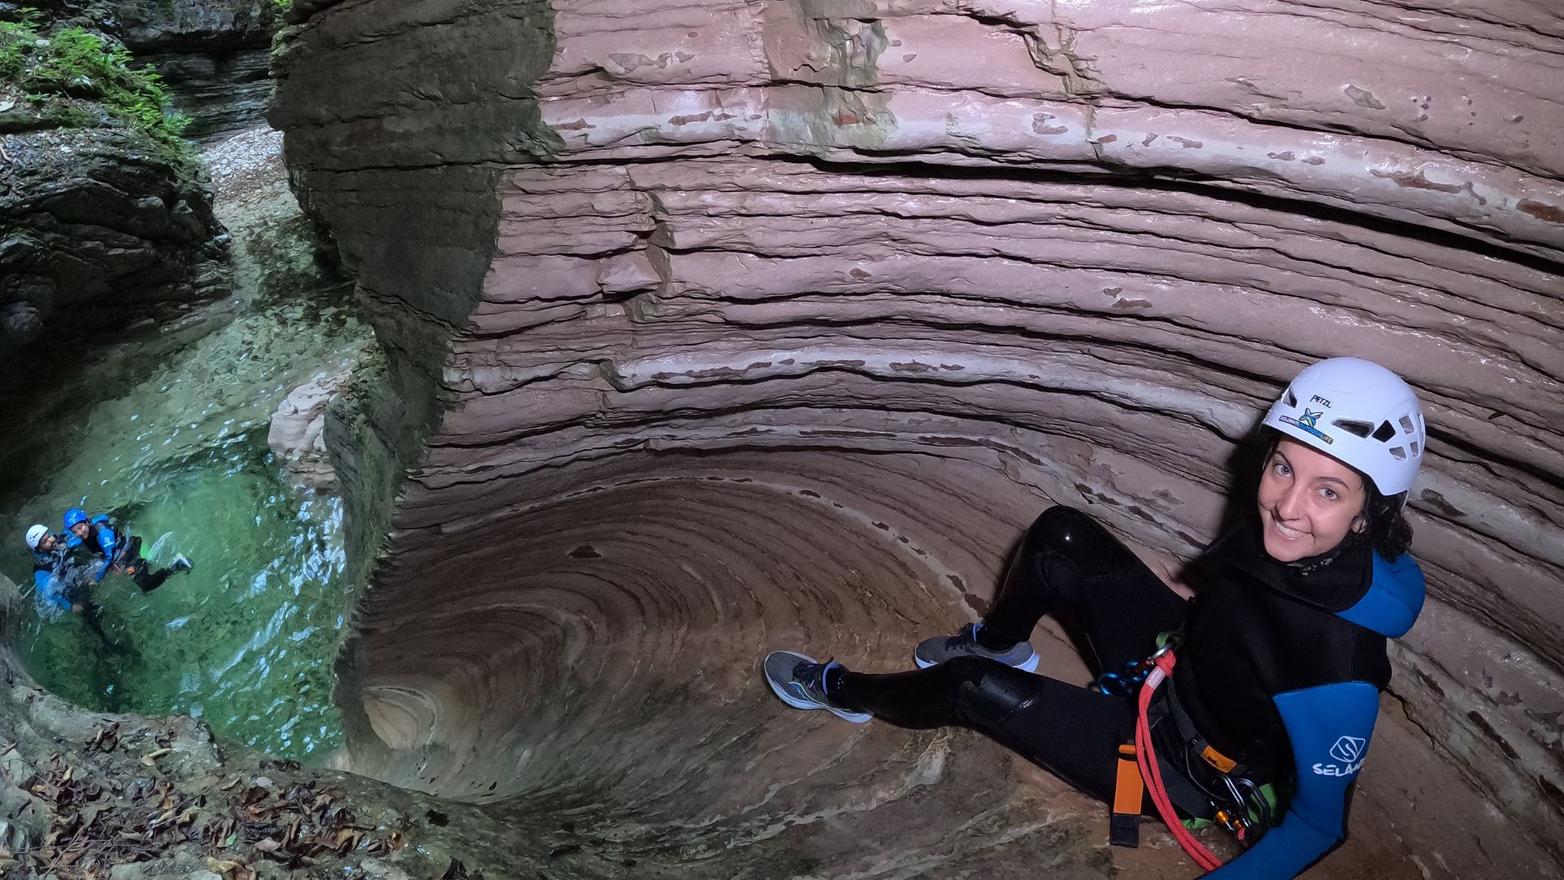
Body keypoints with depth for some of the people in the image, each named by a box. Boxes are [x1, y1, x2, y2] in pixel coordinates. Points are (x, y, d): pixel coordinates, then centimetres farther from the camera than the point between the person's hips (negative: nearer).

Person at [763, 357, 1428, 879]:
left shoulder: (1340, 671, -36)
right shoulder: (1279, 528, -19)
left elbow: (1319, 822, -21)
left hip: (1181, 771, -6)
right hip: (1170, 662, 6)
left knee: (974, 688, -14)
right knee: (1059, 536, -2)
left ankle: (842, 692, 18)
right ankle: (998, 644, 28)